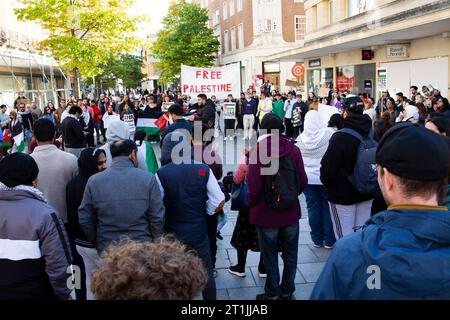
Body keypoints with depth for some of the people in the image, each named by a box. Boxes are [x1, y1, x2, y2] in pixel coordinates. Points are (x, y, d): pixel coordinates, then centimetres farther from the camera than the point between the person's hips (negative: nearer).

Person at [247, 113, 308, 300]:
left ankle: (272, 293, 25)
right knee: (290, 254, 17)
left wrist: (251, 204, 1)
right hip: (291, 212, 3)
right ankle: (287, 291, 30)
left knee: (270, 255, 13)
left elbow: (255, 185, -18)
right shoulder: (293, 148, -5)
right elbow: (303, 181, -4)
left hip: (266, 214, -3)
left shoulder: (258, 150, -14)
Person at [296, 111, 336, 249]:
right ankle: (329, 240, 14)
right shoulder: (329, 134, -12)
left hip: (307, 178, 2)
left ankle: (317, 240, 18)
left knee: (313, 207, 10)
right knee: (327, 206, 8)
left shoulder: (300, 138, -4)